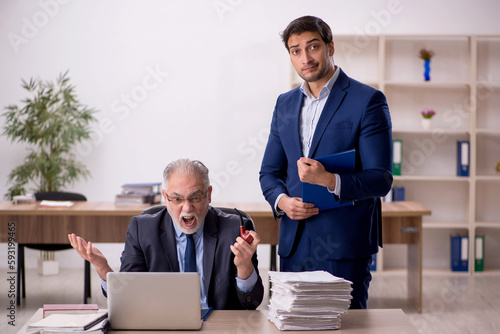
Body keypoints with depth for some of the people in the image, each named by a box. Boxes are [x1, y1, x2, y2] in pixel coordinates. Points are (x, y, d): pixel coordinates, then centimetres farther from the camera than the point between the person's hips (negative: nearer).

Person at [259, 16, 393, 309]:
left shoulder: (367, 101, -5)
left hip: (344, 244, -5)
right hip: (294, 243, 5)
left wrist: (329, 181, -25)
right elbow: (270, 171, 18)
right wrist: (282, 201, -4)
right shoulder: (285, 104, 14)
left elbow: (380, 179, -9)